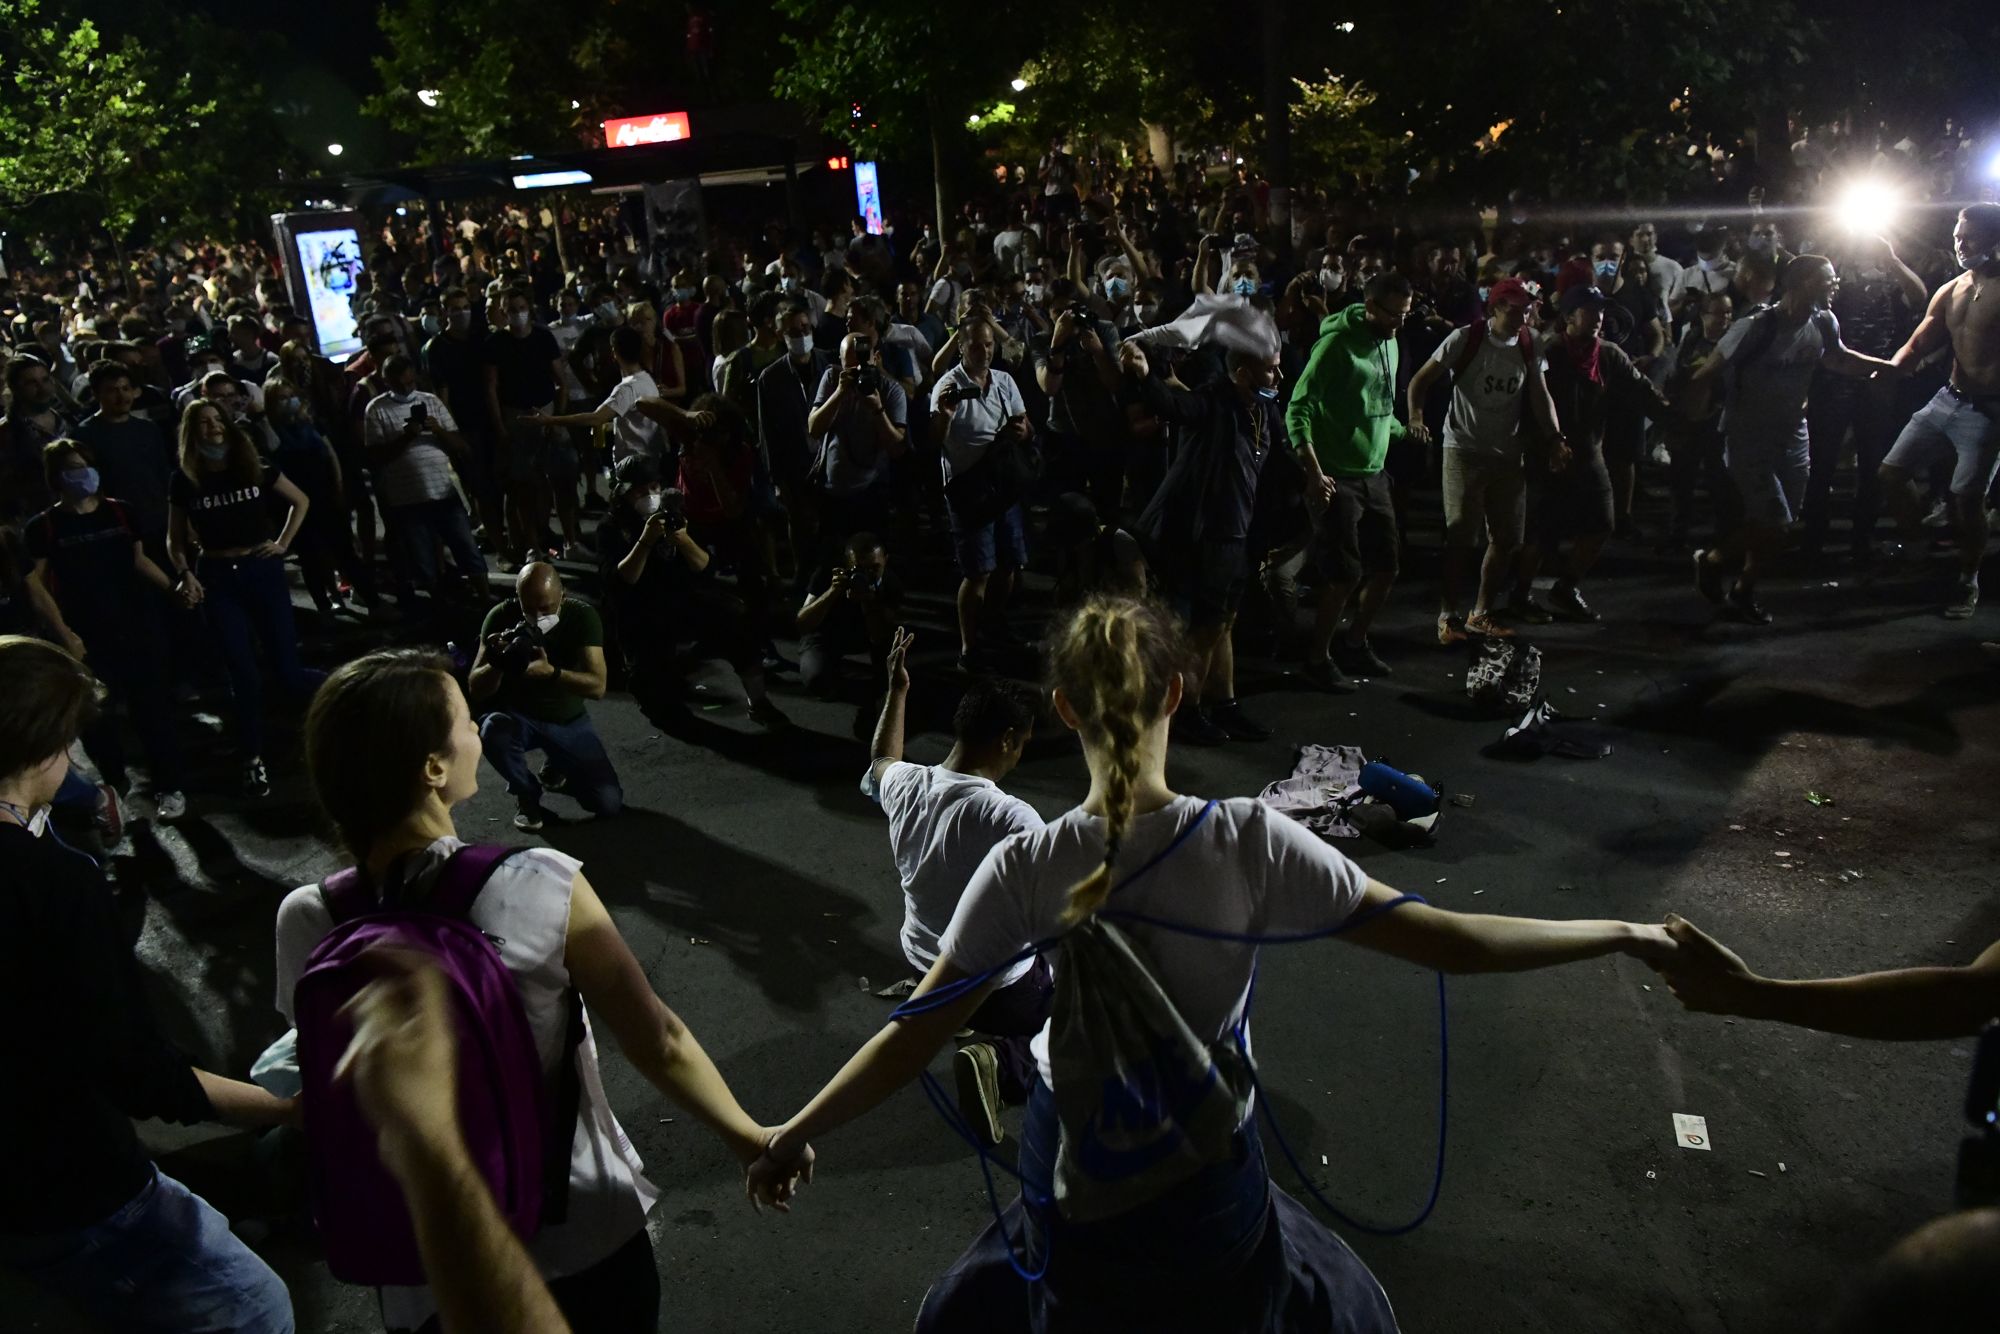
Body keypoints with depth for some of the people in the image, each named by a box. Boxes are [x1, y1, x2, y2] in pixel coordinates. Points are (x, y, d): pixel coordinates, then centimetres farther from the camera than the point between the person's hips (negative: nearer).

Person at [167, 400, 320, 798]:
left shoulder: (255, 467, 0)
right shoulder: (185, 480, 2)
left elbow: (301, 501, 12)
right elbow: (175, 540, 8)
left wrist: (283, 543, 2)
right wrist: (186, 574, -9)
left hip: (261, 570, -1)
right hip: (216, 578, 1)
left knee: (288, 670, -3)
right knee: (243, 674, 1)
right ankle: (253, 760, 13)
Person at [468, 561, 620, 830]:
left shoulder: (582, 616, -19)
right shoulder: (501, 617, -19)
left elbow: (597, 686, -29)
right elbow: (475, 690, -18)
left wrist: (550, 672, -47)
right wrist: (498, 663, -40)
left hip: (568, 720, 1)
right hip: (517, 716, -1)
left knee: (609, 803, -12)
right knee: (493, 730, -38)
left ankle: (558, 769, 22)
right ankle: (527, 793, -6)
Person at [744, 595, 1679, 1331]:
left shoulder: (1024, 869, -21)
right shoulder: (1249, 841, -23)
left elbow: (912, 1040, -15)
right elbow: (1446, 942, -18)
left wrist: (794, 1134, -1)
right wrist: (1621, 936, -6)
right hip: (1205, 1176, 0)